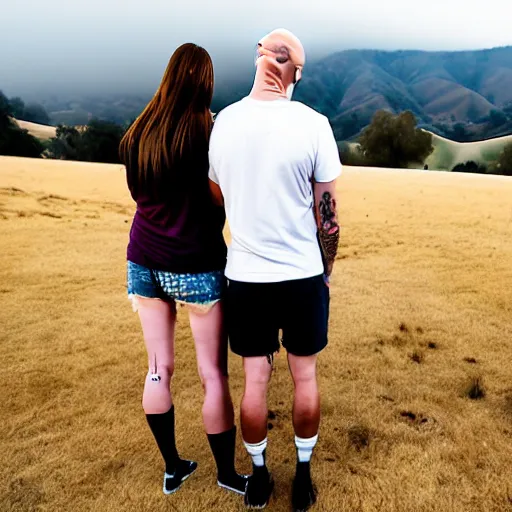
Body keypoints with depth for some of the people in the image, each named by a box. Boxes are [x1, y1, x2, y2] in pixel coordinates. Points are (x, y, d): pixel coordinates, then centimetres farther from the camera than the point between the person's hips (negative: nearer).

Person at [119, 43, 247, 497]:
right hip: (195, 267, -5)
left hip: (143, 263, 5)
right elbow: (223, 204, -9)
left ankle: (173, 468, 31)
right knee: (214, 374, 9)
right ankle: (227, 473, 26)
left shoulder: (137, 135, 4)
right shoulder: (208, 133, -10)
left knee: (159, 369, 14)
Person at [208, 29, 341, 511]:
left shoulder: (223, 122, -1)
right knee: (305, 376, 16)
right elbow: (327, 213, -6)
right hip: (303, 274, -1)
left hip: (245, 275, 2)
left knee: (255, 380, 14)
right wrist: (325, 272, 7)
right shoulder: (312, 124, -10)